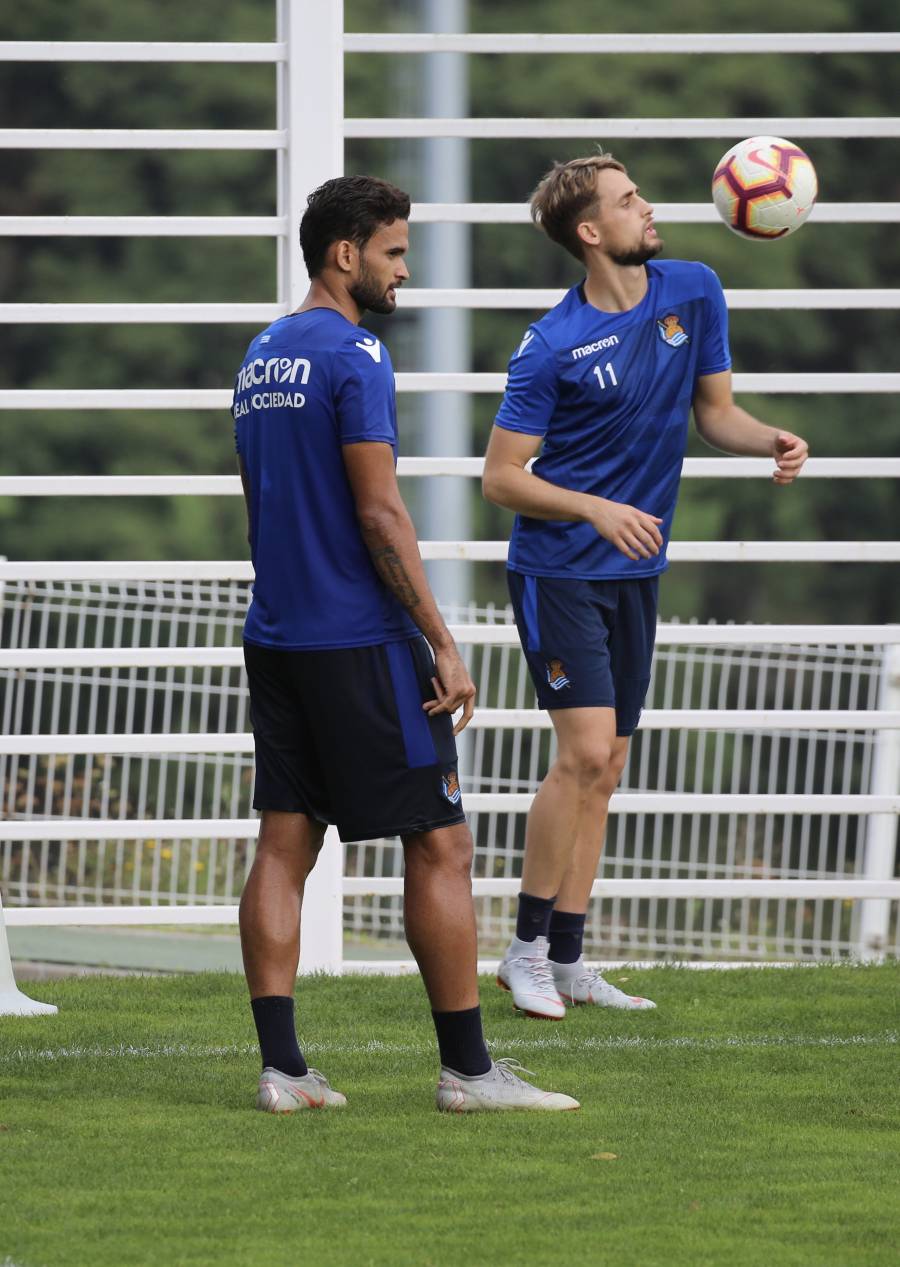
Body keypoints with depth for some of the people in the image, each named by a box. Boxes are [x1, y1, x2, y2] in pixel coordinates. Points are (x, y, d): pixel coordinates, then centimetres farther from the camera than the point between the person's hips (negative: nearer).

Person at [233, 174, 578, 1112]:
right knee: (439, 843, -2)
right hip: (360, 642, -9)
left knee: (284, 844, 5)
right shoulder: (353, 357, -13)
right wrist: (441, 642, -14)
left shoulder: (261, 358, 15)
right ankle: (466, 1069, 0)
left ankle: (281, 1068, 1)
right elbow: (380, 515, -17)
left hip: (275, 638, 9)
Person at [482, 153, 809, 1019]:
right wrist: (600, 510, -23)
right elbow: (501, 478, -11)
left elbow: (713, 410, 12)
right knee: (585, 750, -15)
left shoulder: (692, 293, 2)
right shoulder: (553, 346, -15)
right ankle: (527, 949, -5)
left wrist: (771, 443, -8)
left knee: (603, 769, 7)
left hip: (635, 571, 6)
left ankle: (566, 961, 13)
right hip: (558, 567, -6)